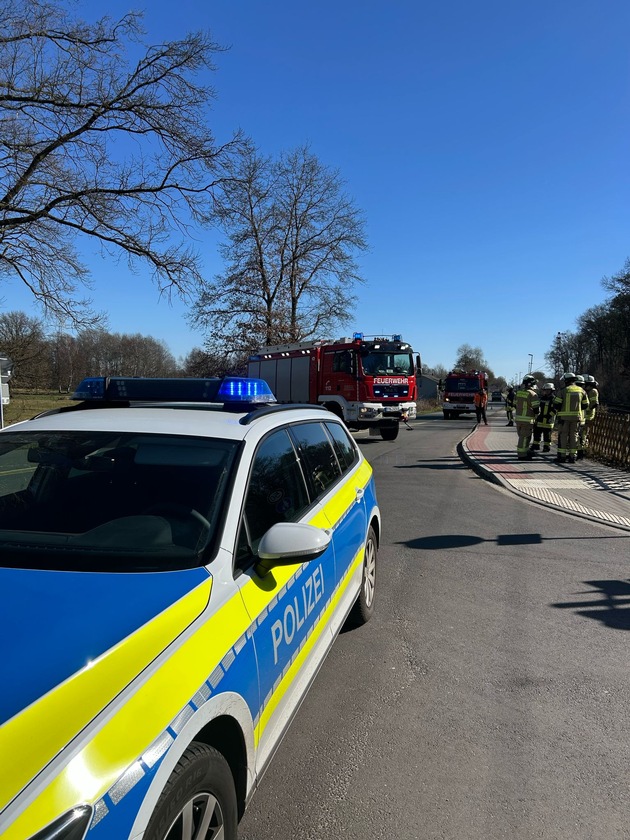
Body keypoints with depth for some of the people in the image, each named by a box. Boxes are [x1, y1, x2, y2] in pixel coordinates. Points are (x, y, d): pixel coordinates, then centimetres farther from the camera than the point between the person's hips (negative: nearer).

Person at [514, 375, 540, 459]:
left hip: (518, 418, 8)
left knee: (523, 436, 19)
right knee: (525, 437, -2)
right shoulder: (532, 394, -15)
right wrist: (536, 415, 5)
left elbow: (515, 405, 16)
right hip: (527, 420, -8)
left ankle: (526, 451, 30)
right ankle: (522, 454, 1)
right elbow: (536, 408, -13)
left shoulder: (518, 392, 8)